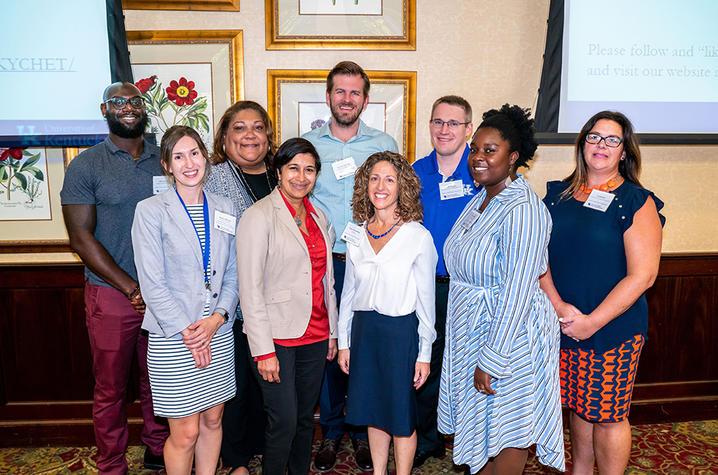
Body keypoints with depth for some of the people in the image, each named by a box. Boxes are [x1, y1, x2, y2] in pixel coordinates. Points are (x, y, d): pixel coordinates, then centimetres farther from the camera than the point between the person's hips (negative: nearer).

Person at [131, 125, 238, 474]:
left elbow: (232, 274, 7)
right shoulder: (151, 211, -6)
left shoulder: (223, 209, 7)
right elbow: (152, 284, -11)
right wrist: (188, 332, -13)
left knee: (213, 420, 15)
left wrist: (217, 318, -8)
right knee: (185, 432, 3)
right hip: (172, 339, -4)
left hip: (218, 334, 5)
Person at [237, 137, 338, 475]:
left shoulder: (318, 216, 11)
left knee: (305, 417, 15)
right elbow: (250, 288, -13)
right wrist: (263, 350, -15)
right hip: (277, 337, -6)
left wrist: (332, 332, 14)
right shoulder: (258, 216, -9)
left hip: (315, 337, 6)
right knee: (284, 421, -2)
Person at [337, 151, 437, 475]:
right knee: (372, 410, 17)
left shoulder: (418, 236, -10)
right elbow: (348, 293, 9)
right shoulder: (358, 236, 3)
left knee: (401, 415, 9)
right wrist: (344, 342, 10)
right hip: (364, 329, 5)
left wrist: (424, 354, -7)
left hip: (401, 331, -4)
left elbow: (425, 301, -7)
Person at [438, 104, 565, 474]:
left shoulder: (522, 209, -23)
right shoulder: (482, 197, 6)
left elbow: (517, 291, -25)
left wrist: (491, 359, -22)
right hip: (470, 329, 9)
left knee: (506, 430, 10)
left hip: (508, 333, -9)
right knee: (478, 419, 21)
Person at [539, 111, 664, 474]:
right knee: (578, 404, 18)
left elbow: (642, 275, -14)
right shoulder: (559, 194, 5)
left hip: (613, 328, -4)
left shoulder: (637, 202, -8)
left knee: (608, 415, 7)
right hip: (562, 323, 4)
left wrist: (592, 322, -16)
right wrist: (559, 306, -12)